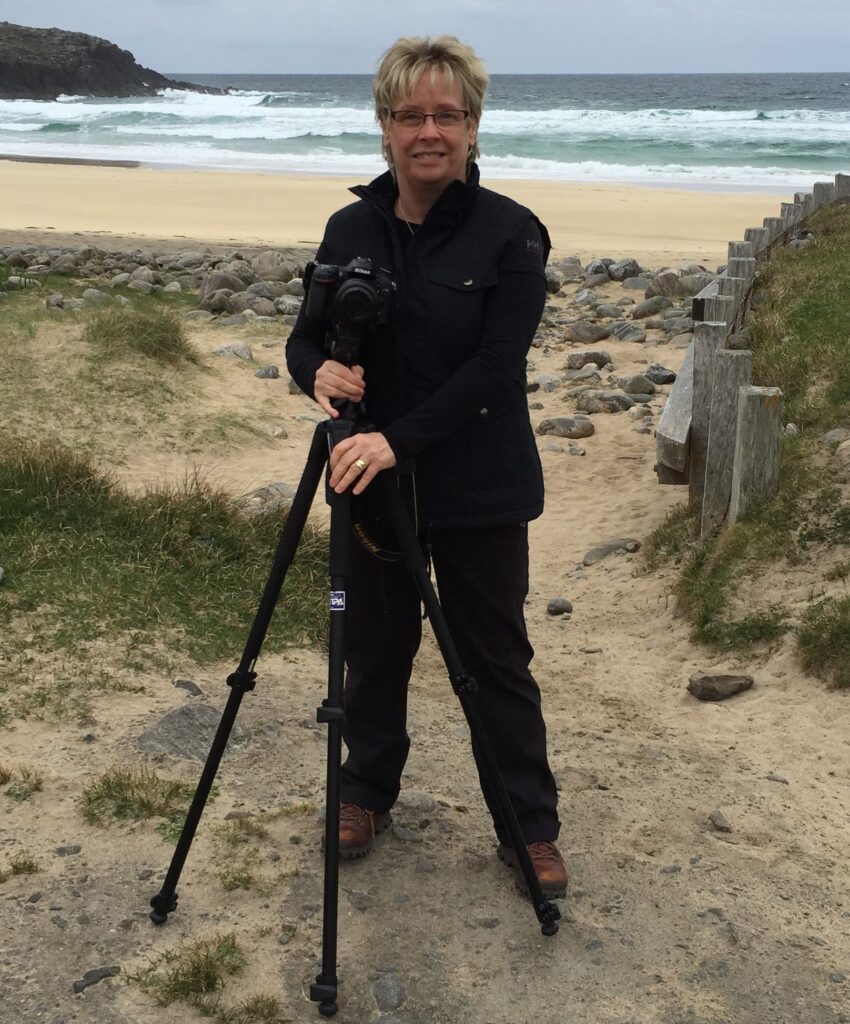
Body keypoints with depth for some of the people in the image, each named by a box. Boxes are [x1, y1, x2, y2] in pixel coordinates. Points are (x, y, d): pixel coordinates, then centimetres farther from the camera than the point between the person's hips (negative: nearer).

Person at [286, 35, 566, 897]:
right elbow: (305, 338, 5)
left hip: (480, 488, -3)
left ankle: (530, 830, 22)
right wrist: (319, 371, -19)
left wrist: (399, 439, -28)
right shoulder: (351, 229, 2)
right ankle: (366, 793, 38)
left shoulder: (510, 233, -11)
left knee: (495, 659, 7)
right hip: (373, 479, 4)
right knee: (375, 646, 16)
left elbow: (495, 366, -18)